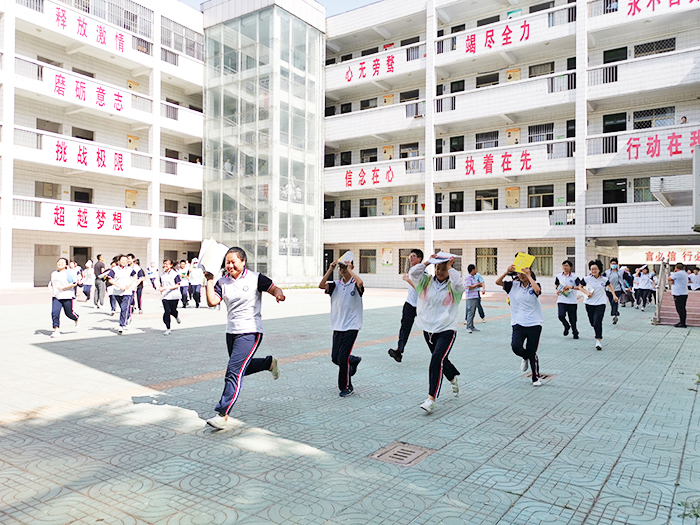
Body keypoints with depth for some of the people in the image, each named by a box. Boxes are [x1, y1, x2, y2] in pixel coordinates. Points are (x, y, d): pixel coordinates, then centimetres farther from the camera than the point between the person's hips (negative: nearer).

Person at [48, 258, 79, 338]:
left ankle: (77, 319, 41)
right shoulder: (54, 273, 12)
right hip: (56, 297, 5)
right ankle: (56, 330, -2)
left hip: (67, 297, -5)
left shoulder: (68, 273, -9)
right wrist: (51, 286, 7)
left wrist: (63, 287, -20)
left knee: (69, 313, 7)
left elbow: (74, 283, -15)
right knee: (54, 312, -9)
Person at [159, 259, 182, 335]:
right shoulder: (162, 274, 12)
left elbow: (177, 285, -9)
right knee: (167, 312, -6)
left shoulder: (175, 274, -5)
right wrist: (161, 289, 0)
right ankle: (168, 329, 2)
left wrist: (167, 288, -20)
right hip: (165, 296, 3)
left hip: (174, 296, -3)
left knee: (173, 311, 5)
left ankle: (176, 316, 43)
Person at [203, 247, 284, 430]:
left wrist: (278, 293, -24)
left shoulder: (255, 278, -6)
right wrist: (209, 280, -10)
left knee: (234, 372, -13)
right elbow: (212, 301, -7)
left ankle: (222, 415, -10)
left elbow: (274, 288, -2)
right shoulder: (223, 282, 4)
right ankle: (270, 362, 47)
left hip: (250, 332, -6)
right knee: (242, 368, 20)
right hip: (231, 332, 6)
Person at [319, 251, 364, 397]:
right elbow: (321, 285, -10)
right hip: (337, 326, 5)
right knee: (335, 357, 8)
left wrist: (349, 269, -21)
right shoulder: (336, 285, 7)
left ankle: (347, 387, 10)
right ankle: (353, 360, 39)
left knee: (343, 357, -8)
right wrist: (330, 269, -15)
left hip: (352, 327, -5)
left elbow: (360, 283, -31)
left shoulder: (355, 284, -6)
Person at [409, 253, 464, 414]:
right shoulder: (427, 281, 3)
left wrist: (450, 267, -17)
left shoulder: (452, 285, -5)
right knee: (441, 360, 21)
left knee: (437, 360, -21)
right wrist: (427, 262, -11)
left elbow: (459, 284, -28)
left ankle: (431, 398, -19)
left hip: (447, 330, -5)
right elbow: (413, 274, -12)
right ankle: (454, 379, 52)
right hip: (428, 329, 5)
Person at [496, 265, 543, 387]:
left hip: (534, 324, -2)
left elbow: (537, 290, -27)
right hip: (519, 323, 2)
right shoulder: (514, 285, 4)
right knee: (516, 347, -17)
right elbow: (498, 282, -3)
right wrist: (507, 272, -16)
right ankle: (525, 358, 20)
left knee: (532, 352, 3)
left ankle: (536, 378, 24)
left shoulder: (534, 286, -3)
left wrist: (528, 275, -23)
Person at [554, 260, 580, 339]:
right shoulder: (558, 276, 7)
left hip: (572, 300, -2)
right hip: (561, 300, 2)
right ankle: (567, 326, 15)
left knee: (573, 318, 3)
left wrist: (571, 287, -18)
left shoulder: (574, 277, -2)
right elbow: (556, 285, 25)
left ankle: (575, 332, 25)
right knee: (561, 315, -15)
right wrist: (557, 290, 7)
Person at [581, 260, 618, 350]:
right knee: (592, 323, 10)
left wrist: (614, 295, 10)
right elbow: (580, 287, 10)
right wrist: (586, 292, -6)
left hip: (600, 303, -2)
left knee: (597, 322, -15)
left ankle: (598, 341, -6)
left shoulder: (604, 279, -3)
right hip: (589, 303, 2)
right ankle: (599, 335, 41)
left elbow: (610, 286, 18)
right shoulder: (587, 279, -5)